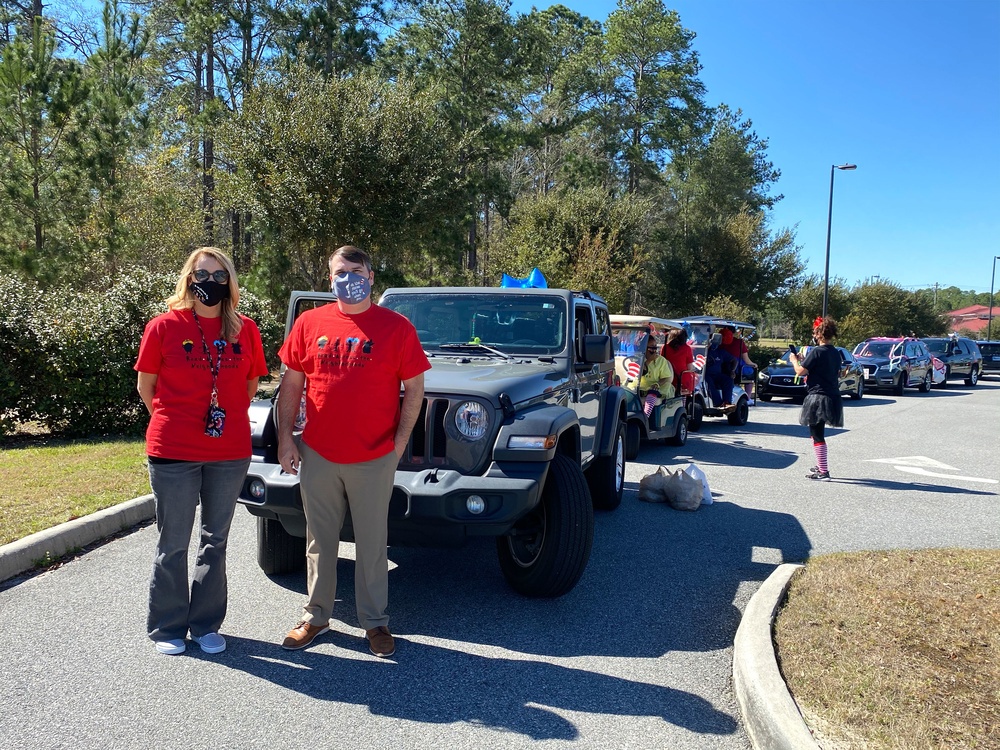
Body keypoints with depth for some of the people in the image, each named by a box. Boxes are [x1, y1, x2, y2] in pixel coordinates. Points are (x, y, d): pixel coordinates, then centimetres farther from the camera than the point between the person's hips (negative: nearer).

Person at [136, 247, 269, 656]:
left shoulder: (245, 330, 2)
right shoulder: (165, 326, -4)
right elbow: (146, 386, 4)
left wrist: (228, 418, 8)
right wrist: (173, 422, 4)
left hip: (230, 452, 3)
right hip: (173, 453, -2)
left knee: (215, 540, 13)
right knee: (173, 543, 8)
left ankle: (206, 625, 28)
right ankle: (168, 627, 26)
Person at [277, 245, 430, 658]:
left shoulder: (396, 327, -4)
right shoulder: (310, 323, 4)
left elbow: (414, 388, -1)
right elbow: (291, 383, 9)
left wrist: (399, 443, -6)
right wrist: (285, 438, 3)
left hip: (374, 459, -2)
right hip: (317, 455, 3)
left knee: (372, 543, 9)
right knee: (320, 540, 15)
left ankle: (375, 621, 25)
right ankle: (315, 616, 32)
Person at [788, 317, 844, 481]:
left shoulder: (817, 351, -15)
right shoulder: (835, 353, 11)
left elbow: (800, 371, -14)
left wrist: (794, 360, 5)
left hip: (818, 397, -9)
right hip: (833, 397, 9)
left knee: (817, 435, -3)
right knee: (818, 433, 22)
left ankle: (823, 472, -3)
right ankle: (821, 466, 32)